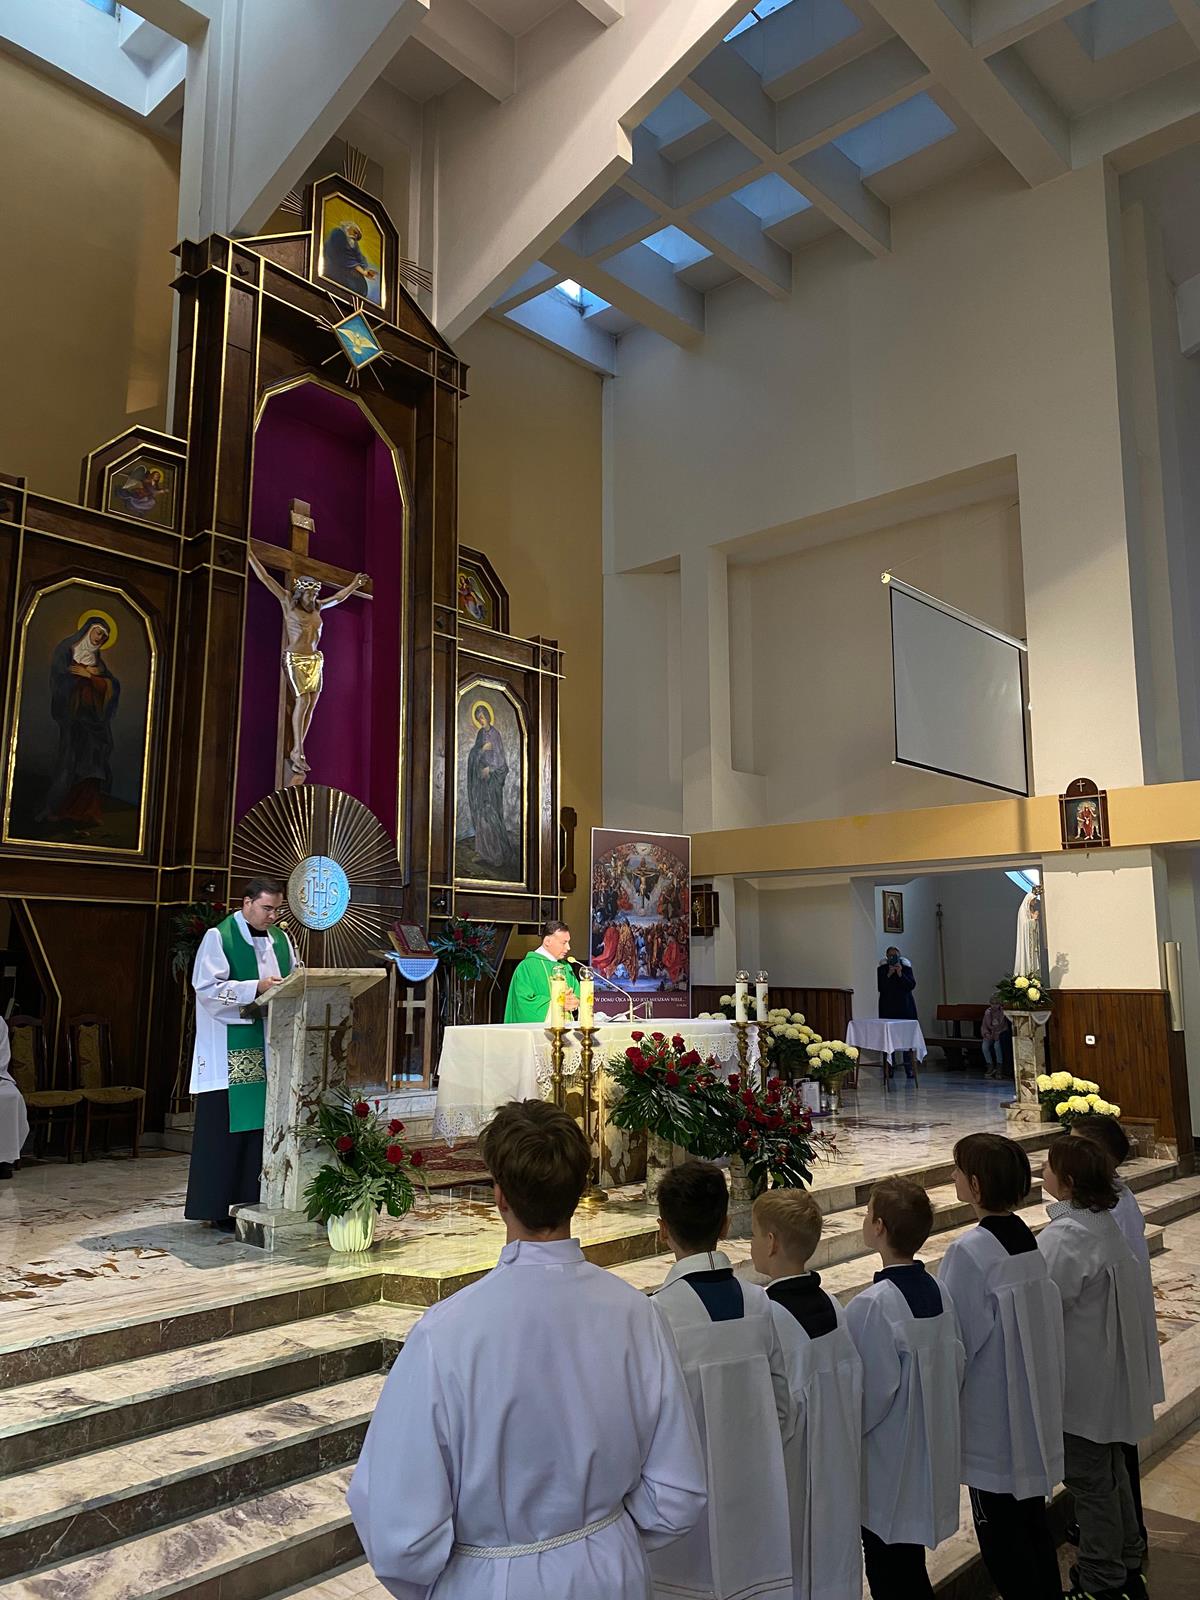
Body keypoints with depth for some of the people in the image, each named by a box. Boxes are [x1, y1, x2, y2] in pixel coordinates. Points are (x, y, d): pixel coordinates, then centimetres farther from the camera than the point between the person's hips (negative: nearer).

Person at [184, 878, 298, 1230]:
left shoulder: (280, 939, 14)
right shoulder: (219, 937, -6)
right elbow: (207, 986, -13)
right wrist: (256, 987, -22)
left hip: (269, 1049, 6)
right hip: (230, 1052, -6)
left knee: (264, 1122, 6)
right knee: (227, 1126, -2)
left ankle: (257, 1200, 15)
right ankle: (220, 1208, 7)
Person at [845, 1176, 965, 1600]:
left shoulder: (873, 1304, -26)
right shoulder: (938, 1292, -4)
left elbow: (873, 1391, -22)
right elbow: (957, 1364, 4)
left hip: (888, 1466, -7)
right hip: (931, 1461, 7)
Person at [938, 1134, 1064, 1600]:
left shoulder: (968, 1252, -24)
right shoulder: (1028, 1241, -1)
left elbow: (953, 1341, -18)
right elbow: (1034, 1324, 9)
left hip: (991, 1422, -7)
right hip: (1033, 1416, 7)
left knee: (999, 1532, 8)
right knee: (1032, 1519, 21)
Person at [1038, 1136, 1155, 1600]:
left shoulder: (1062, 1237, -29)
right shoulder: (1104, 1222, 0)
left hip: (1081, 1382, -9)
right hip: (1110, 1375, 9)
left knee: (1089, 1479, 8)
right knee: (1110, 1473, 23)